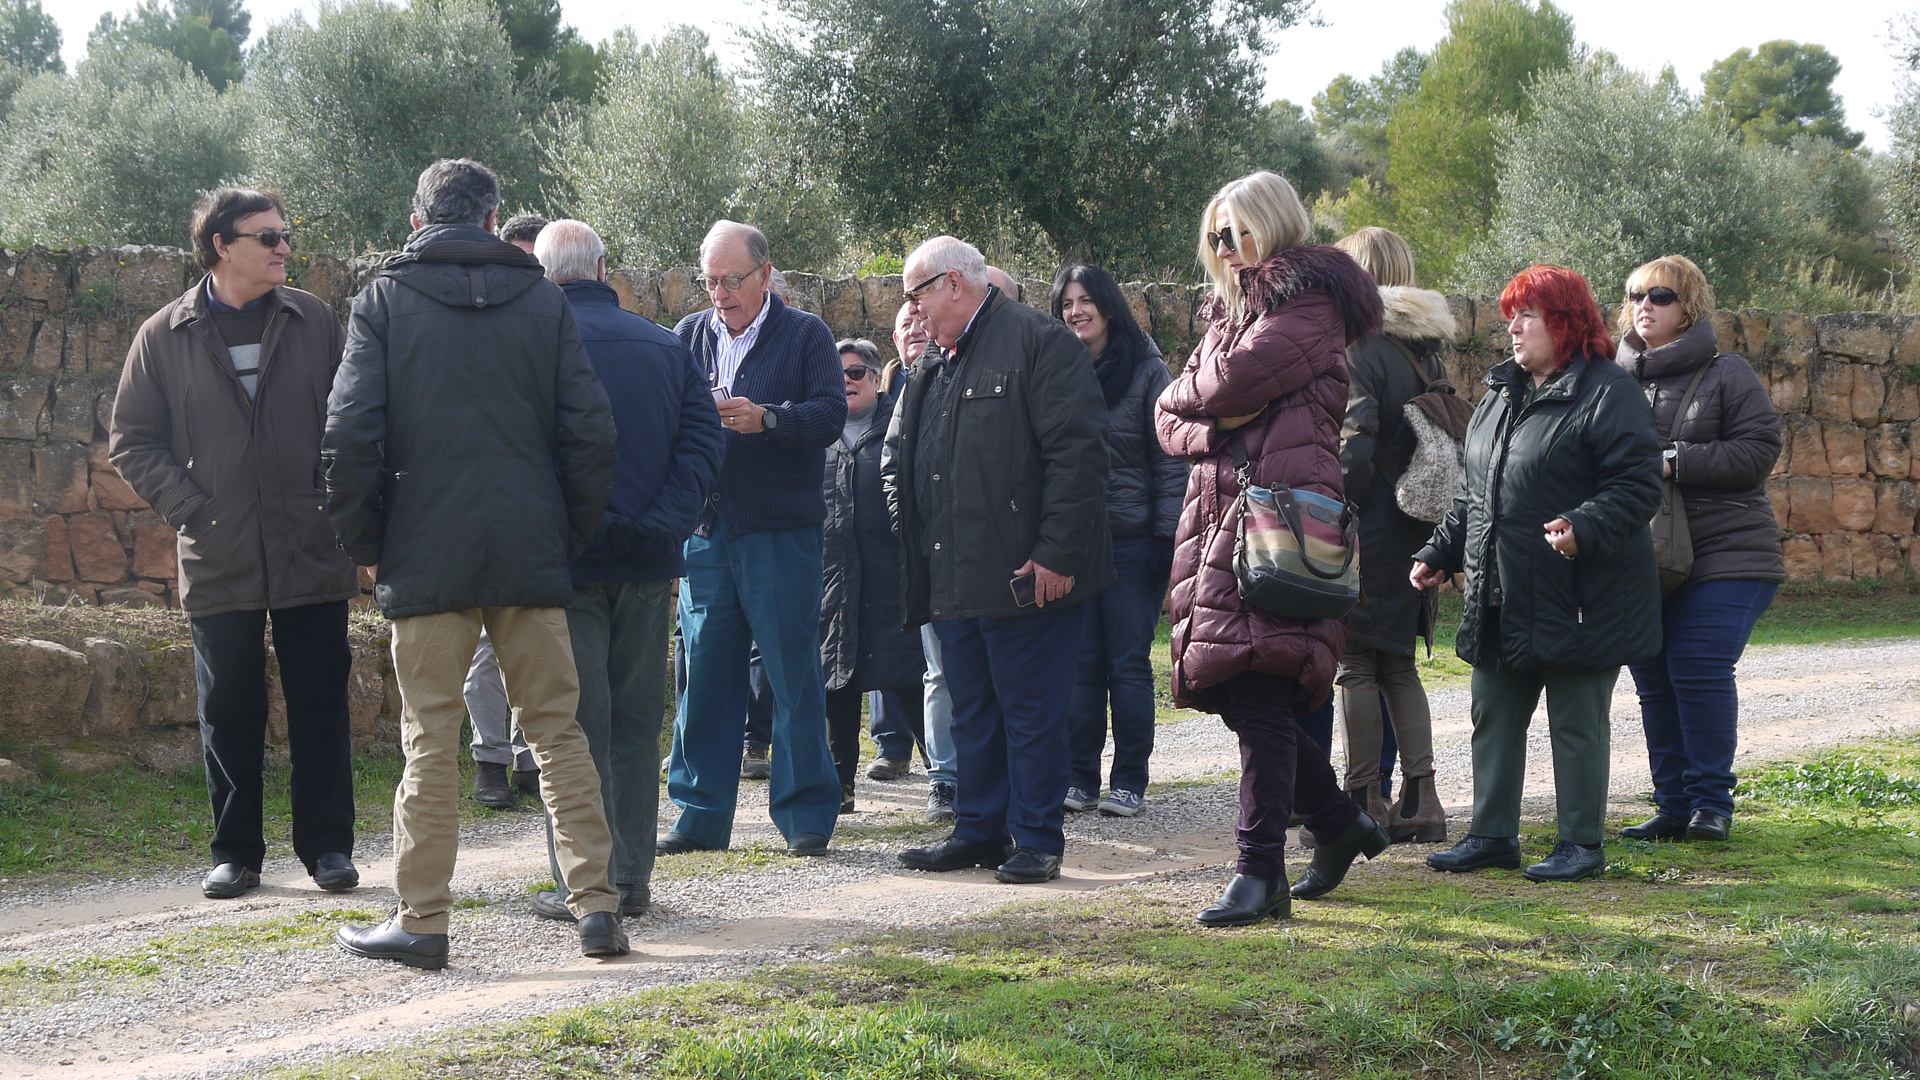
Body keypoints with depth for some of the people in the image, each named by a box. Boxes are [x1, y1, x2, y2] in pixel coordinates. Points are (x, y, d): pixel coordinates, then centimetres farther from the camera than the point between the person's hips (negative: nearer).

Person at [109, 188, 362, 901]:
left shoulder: (314, 322, 5)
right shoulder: (165, 337, 3)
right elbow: (131, 441, 5)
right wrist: (189, 508, -6)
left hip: (313, 553, 0)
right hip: (219, 561, 0)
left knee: (321, 706, 4)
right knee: (229, 712, 7)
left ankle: (327, 846, 14)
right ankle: (235, 852, 17)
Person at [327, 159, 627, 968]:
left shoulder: (384, 301, 0)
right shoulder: (543, 300, 5)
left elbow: (349, 437, -8)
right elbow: (590, 433, 0)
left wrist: (365, 543, 3)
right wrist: (569, 535, 10)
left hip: (427, 557, -1)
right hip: (530, 554, 2)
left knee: (431, 740, 4)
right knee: (557, 728, 8)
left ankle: (422, 920, 8)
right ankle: (596, 905, 4)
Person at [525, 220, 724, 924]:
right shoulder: (665, 346, 9)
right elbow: (704, 440, 1)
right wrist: (660, 528, -5)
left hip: (567, 558, -4)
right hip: (647, 562, 4)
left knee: (575, 724, 0)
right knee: (636, 720, 12)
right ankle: (633, 878, 14)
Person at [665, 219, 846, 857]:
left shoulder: (806, 336, 2)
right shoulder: (689, 336, 14)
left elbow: (831, 415, -9)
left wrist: (766, 418, -24)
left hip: (781, 533, -4)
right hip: (706, 532, 4)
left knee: (793, 676, -1)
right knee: (705, 674, 6)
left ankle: (805, 816, 6)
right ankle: (702, 816, 15)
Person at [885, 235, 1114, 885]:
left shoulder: (1039, 341, -8)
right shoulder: (931, 363, 18)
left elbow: (1078, 450, -15)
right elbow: (898, 458, 28)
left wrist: (1056, 554, -19)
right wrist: (911, 534, 15)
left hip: (1025, 575, -8)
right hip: (953, 579, 8)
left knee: (1031, 711, -1)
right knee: (971, 710, 14)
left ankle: (1037, 841, 6)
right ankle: (978, 832, 22)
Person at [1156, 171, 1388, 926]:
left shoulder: (1306, 306, -4)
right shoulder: (1228, 311, 24)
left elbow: (1225, 384, -15)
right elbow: (1171, 421, 17)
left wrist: (1187, 396, 7)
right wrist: (1214, 425, -5)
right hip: (1219, 514, 9)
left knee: (1259, 697, -13)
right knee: (1241, 697, 10)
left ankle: (1261, 874, -11)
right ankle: (1339, 822, 27)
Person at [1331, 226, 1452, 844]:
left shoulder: (1360, 348, -13)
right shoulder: (1427, 348, 11)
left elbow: (1356, 445, -20)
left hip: (1370, 530, -8)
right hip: (1416, 529, 8)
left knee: (1357, 666, 0)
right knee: (1399, 665, 15)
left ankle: (1363, 803, 3)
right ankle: (1420, 798, 12)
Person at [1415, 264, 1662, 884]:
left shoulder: (1608, 393, -10)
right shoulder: (1499, 395, 15)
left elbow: (1638, 485, -16)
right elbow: (1474, 493, 23)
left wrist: (1583, 528, -30)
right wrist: (1440, 553, 16)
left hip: (1580, 598, -8)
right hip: (1501, 600, 8)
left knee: (1576, 723, 1)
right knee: (1494, 717, 12)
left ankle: (1582, 845, 11)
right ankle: (1491, 836, 22)